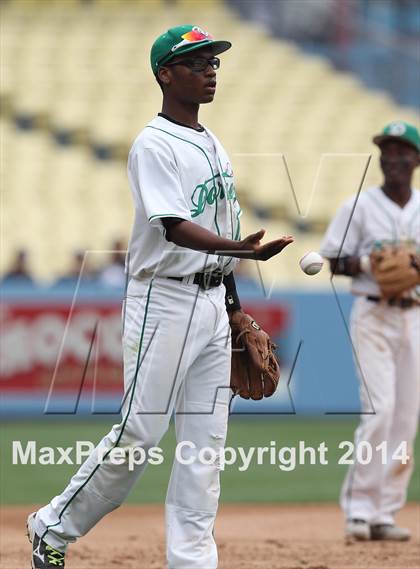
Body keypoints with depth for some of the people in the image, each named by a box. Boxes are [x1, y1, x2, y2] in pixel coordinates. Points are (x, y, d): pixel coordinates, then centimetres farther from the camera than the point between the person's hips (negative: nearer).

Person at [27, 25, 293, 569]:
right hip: (164, 303, -8)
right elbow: (175, 228, -25)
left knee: (206, 438, 5)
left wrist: (234, 307, 19)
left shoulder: (213, 145, 14)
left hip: (212, 303, 8)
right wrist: (243, 249, -40)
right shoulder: (154, 145, -13)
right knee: (140, 431, -6)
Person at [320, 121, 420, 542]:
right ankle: (359, 509, -9)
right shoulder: (360, 206, 0)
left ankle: (384, 513, 8)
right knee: (379, 409, -16)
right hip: (373, 316, -4)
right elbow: (332, 261, 0)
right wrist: (369, 263, -18)